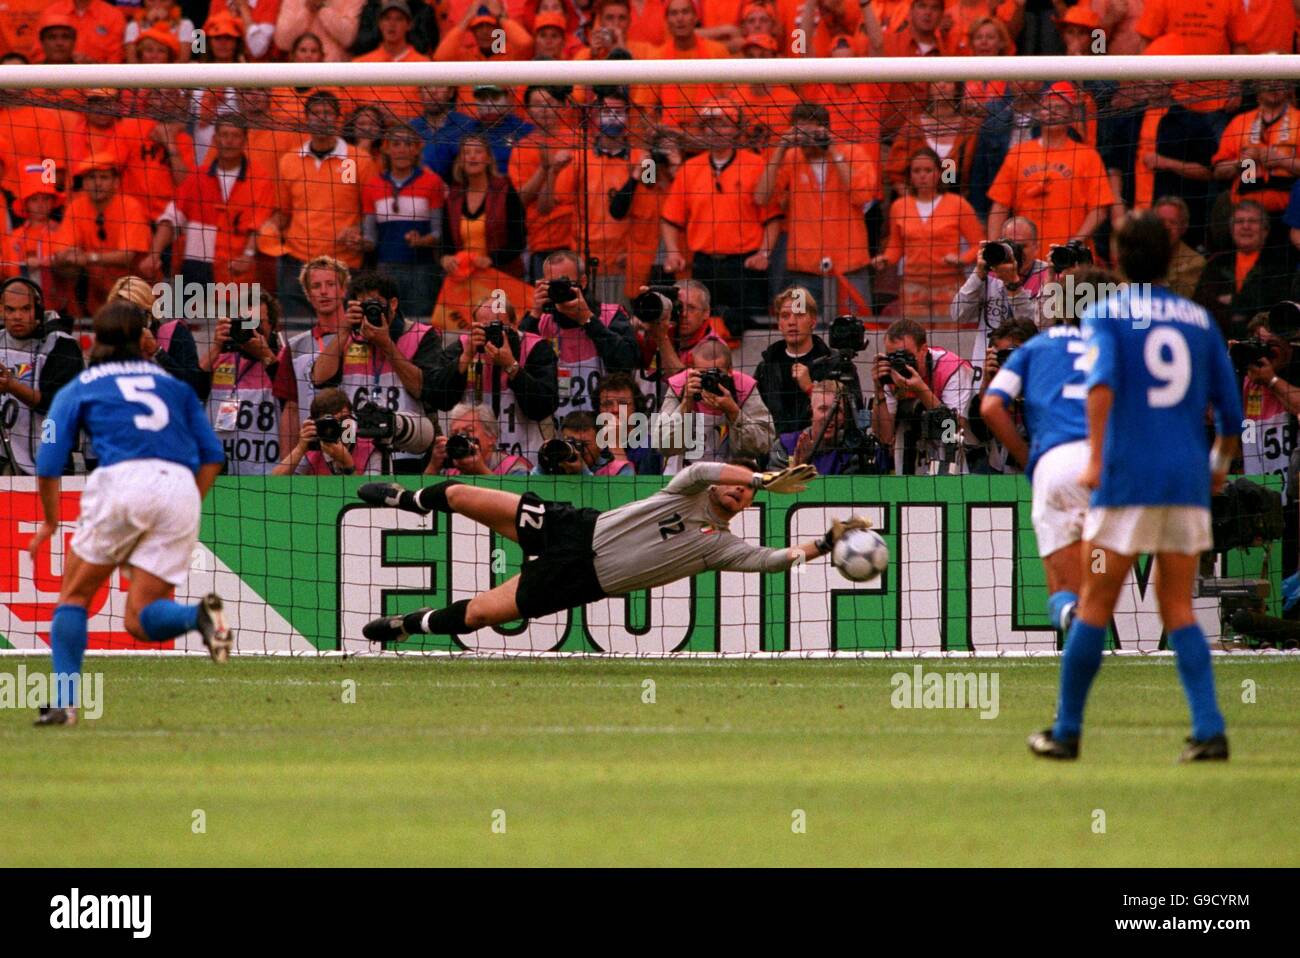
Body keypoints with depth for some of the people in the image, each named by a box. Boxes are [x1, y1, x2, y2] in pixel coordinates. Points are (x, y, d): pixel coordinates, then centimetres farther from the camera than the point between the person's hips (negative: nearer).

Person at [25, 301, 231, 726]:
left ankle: (64, 702, 1)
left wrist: (50, 523, 24)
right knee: (141, 620, 5)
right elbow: (211, 456, 17)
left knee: (74, 596, 15)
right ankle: (197, 614, -27)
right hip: (181, 490, 3)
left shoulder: (78, 389, 18)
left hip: (123, 482, -2)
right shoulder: (173, 383, 25)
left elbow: (48, 465, 10)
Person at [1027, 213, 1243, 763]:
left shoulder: (1106, 315, 2)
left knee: (1095, 607, 4)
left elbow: (1102, 381, -18)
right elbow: (1230, 411, 13)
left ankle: (1067, 731, 9)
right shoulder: (1199, 321, 12)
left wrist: (1095, 455, -22)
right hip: (1188, 480, 3)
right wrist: (1220, 464, 30)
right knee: (1178, 609, 8)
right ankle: (1209, 731, -7)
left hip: (1127, 476, -3)